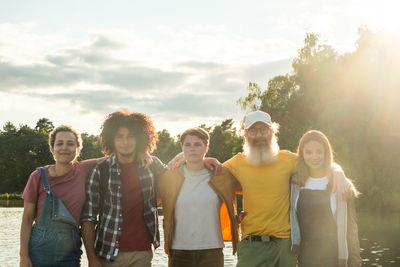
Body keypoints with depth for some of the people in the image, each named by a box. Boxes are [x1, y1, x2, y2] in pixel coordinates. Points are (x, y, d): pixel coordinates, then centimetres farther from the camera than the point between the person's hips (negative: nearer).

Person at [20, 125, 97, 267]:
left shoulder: (83, 170, 1)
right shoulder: (39, 177, -4)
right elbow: (27, 219, -2)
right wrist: (23, 255, -8)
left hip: (70, 252, 2)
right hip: (41, 249, -2)